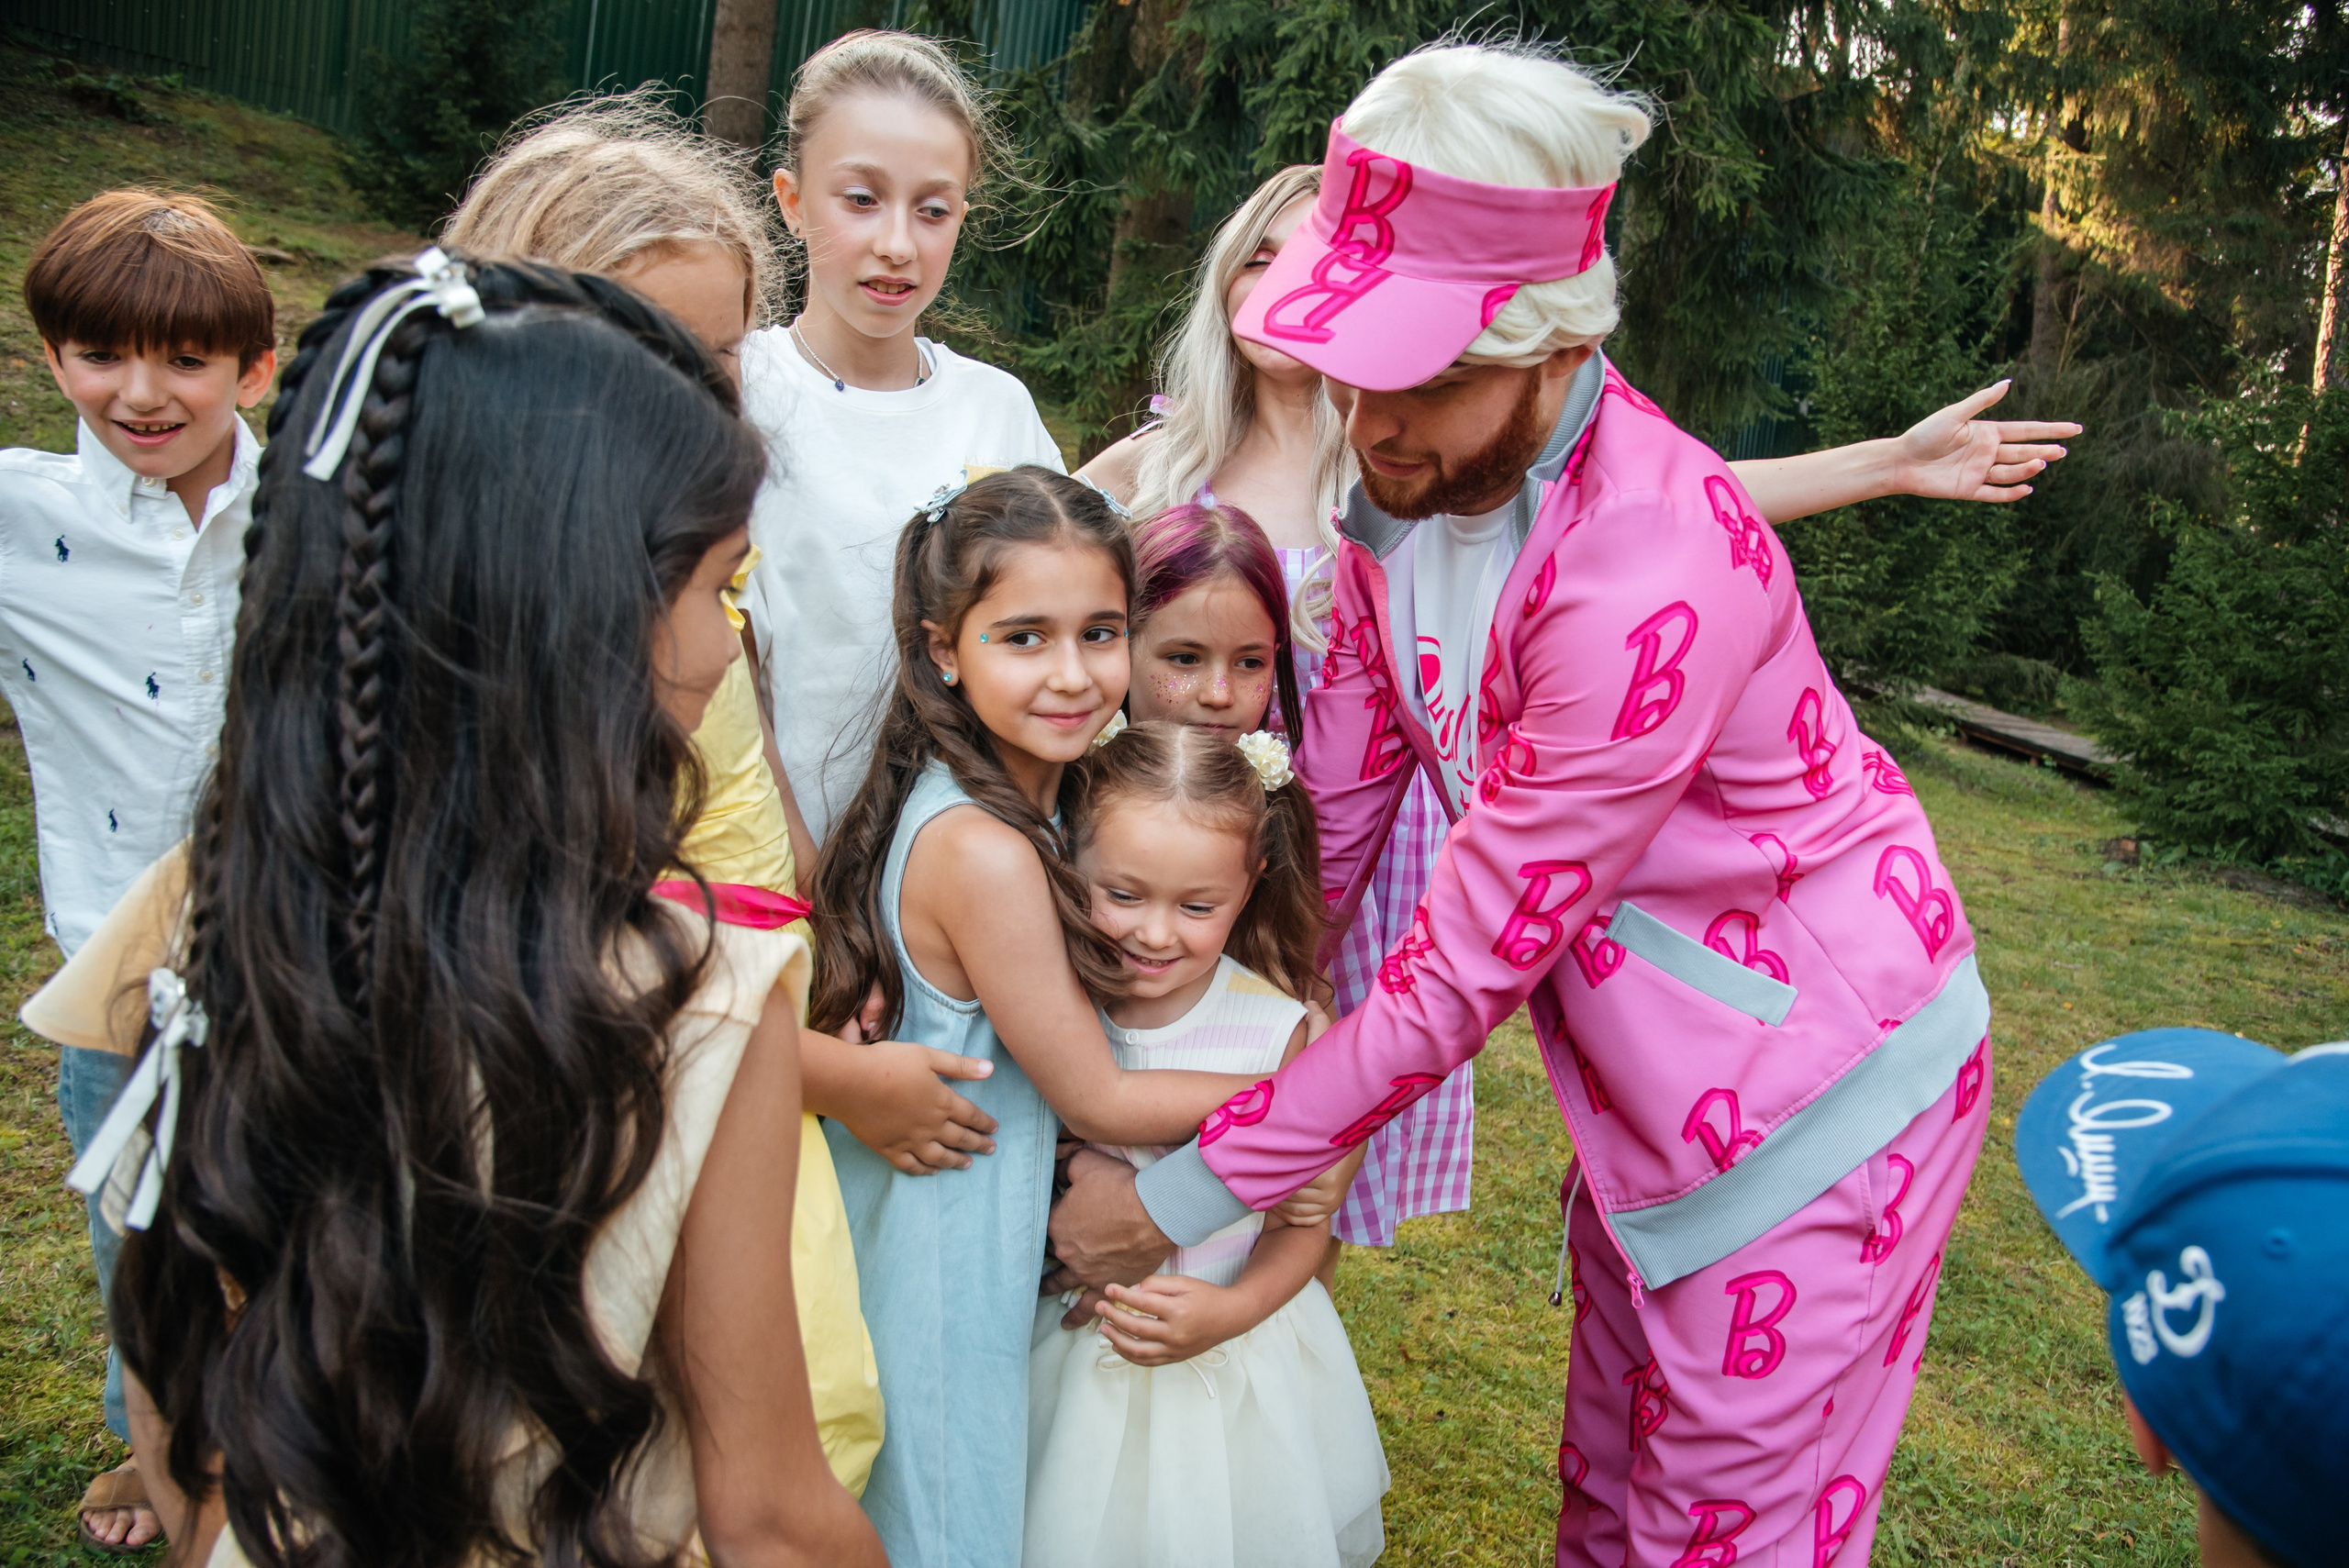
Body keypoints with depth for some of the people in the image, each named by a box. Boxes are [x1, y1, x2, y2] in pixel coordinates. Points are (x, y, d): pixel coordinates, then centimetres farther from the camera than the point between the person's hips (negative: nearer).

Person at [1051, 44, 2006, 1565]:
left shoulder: (1652, 573, -33)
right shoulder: (1411, 482, -8)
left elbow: (1469, 964, -29)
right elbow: (1336, 812, 1)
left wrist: (1187, 1197, -21)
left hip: (1817, 1082, -7)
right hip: (1645, 1073, 7)